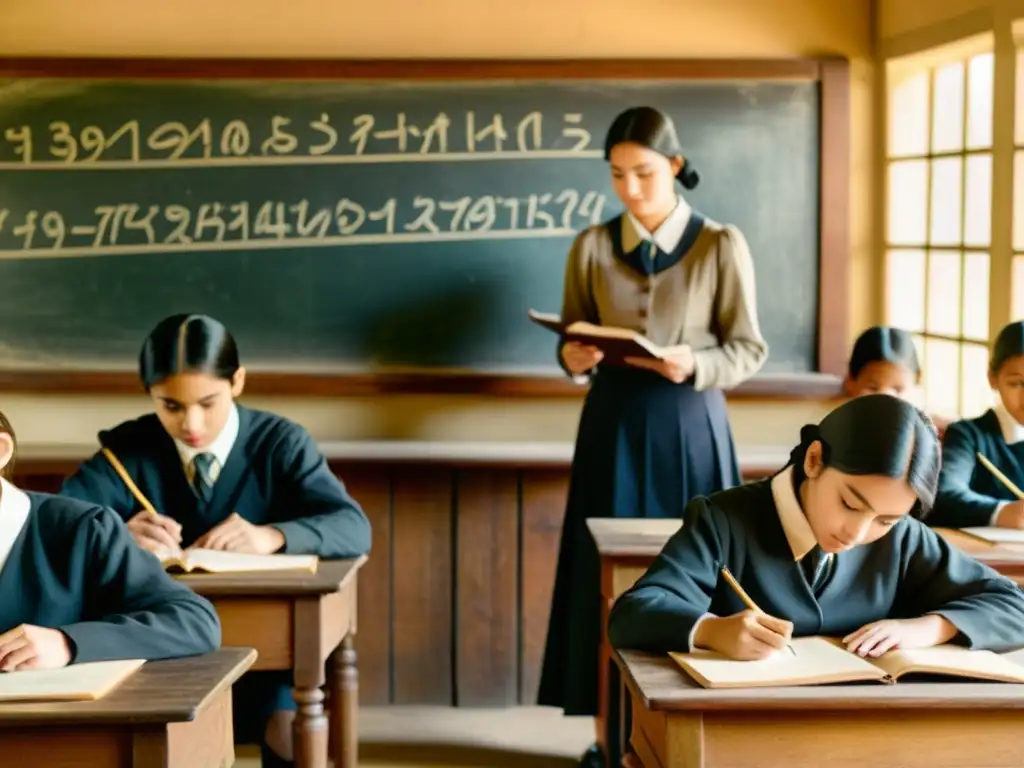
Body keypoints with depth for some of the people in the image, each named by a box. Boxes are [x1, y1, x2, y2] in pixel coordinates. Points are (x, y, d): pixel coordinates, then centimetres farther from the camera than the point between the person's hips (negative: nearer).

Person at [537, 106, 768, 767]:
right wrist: (575, 358, -16)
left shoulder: (722, 245, -4)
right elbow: (573, 343, 7)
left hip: (690, 425, -2)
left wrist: (695, 366, -21)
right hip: (615, 424, 2)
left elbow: (750, 350, -3)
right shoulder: (592, 246, 3)